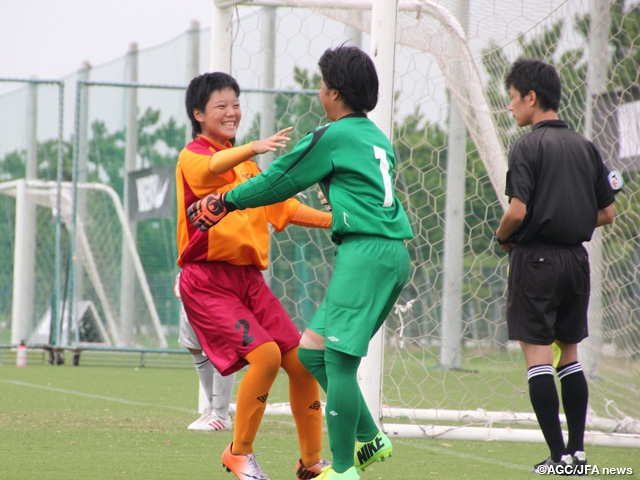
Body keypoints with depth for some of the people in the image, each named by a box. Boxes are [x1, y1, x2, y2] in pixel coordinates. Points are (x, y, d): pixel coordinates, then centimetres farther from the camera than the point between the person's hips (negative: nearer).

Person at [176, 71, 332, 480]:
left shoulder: (244, 163, 21)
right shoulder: (192, 157, -6)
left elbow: (281, 205, 25)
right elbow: (213, 169, -30)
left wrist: (333, 219, 11)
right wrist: (253, 149, -49)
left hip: (249, 278, 8)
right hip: (208, 280, -8)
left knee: (301, 361, -1)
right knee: (265, 354, -23)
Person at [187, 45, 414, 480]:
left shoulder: (333, 137, -5)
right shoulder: (377, 138, 19)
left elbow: (278, 182, 4)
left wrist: (226, 201, 18)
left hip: (367, 252, -9)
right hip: (392, 253, 9)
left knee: (338, 359, -7)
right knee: (312, 351, 13)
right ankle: (369, 439, 12)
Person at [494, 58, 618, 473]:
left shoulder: (528, 147, -10)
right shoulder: (585, 147, 9)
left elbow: (518, 210, -18)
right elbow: (607, 214, 10)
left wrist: (503, 238, 1)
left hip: (536, 257, -6)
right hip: (576, 259, 6)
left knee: (538, 355, -3)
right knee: (570, 353, 16)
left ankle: (559, 453, -8)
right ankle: (577, 449, 13)